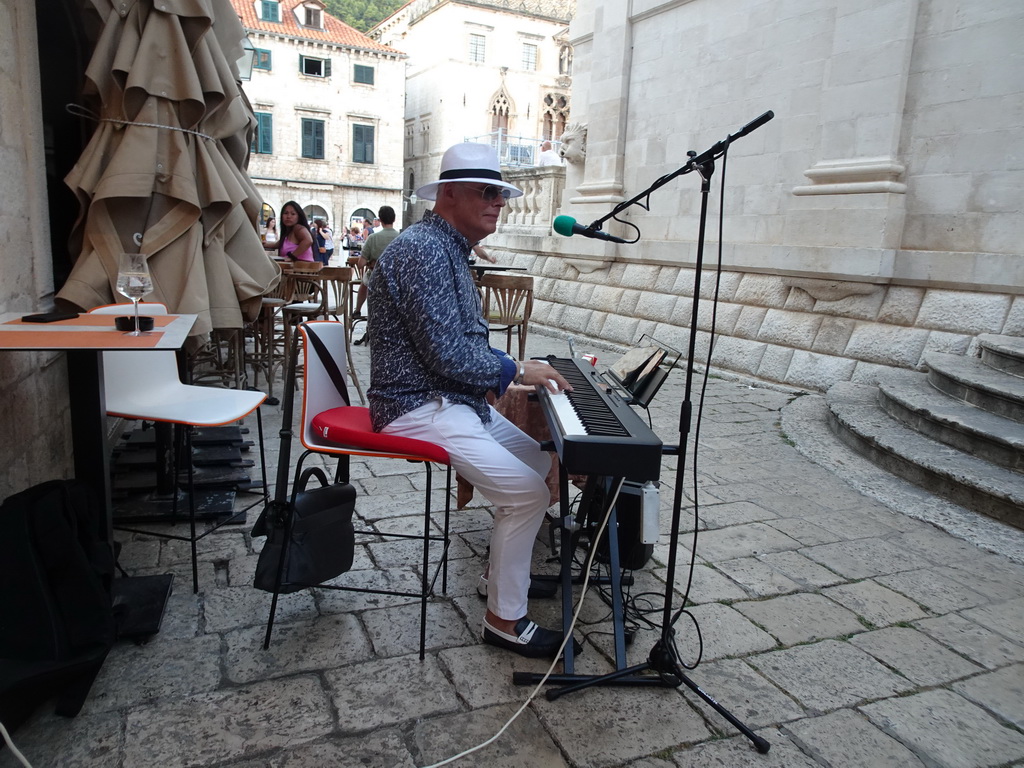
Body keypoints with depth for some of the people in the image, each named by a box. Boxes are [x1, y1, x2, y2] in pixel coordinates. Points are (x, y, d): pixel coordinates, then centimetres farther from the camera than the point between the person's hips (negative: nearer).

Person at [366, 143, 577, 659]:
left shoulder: (450, 250, 16)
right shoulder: (422, 250, -19)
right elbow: (448, 354, -25)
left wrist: (510, 373, 8)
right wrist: (515, 370, -11)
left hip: (456, 398, 11)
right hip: (419, 407, -11)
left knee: (541, 462, 15)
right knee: (527, 491, -19)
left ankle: (501, 573, 27)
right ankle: (505, 619, -1)